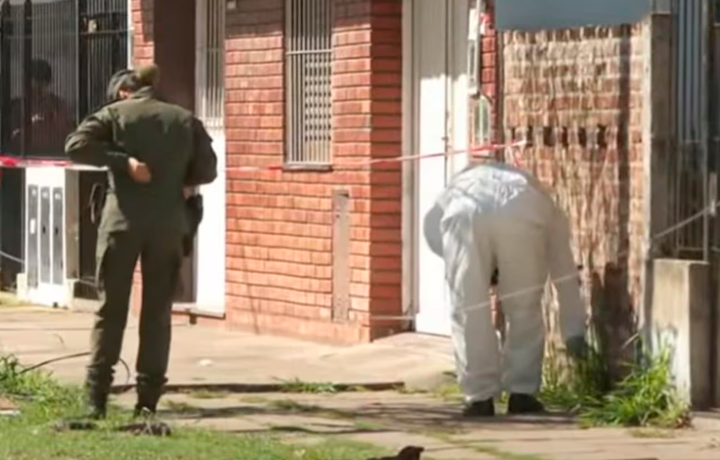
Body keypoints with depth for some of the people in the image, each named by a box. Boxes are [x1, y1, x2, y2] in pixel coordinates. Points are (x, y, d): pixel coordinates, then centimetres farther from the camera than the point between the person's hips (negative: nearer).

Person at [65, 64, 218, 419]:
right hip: (168, 225, 2)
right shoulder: (185, 120, 9)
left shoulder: (114, 113, 2)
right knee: (157, 312, 8)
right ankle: (149, 398, 5)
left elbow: (76, 146, -12)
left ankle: (97, 397, 0)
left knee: (111, 310, 4)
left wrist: (122, 160, -11)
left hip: (123, 221, -2)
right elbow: (206, 171, 7)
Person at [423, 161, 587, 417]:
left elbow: (433, 228, 27)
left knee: (469, 311, 12)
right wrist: (574, 333, 44)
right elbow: (564, 271, 40)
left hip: (464, 214, 0)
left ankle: (480, 398, 13)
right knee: (524, 308, 18)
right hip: (521, 215, 0)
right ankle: (522, 394, 19)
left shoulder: (459, 188, 46)